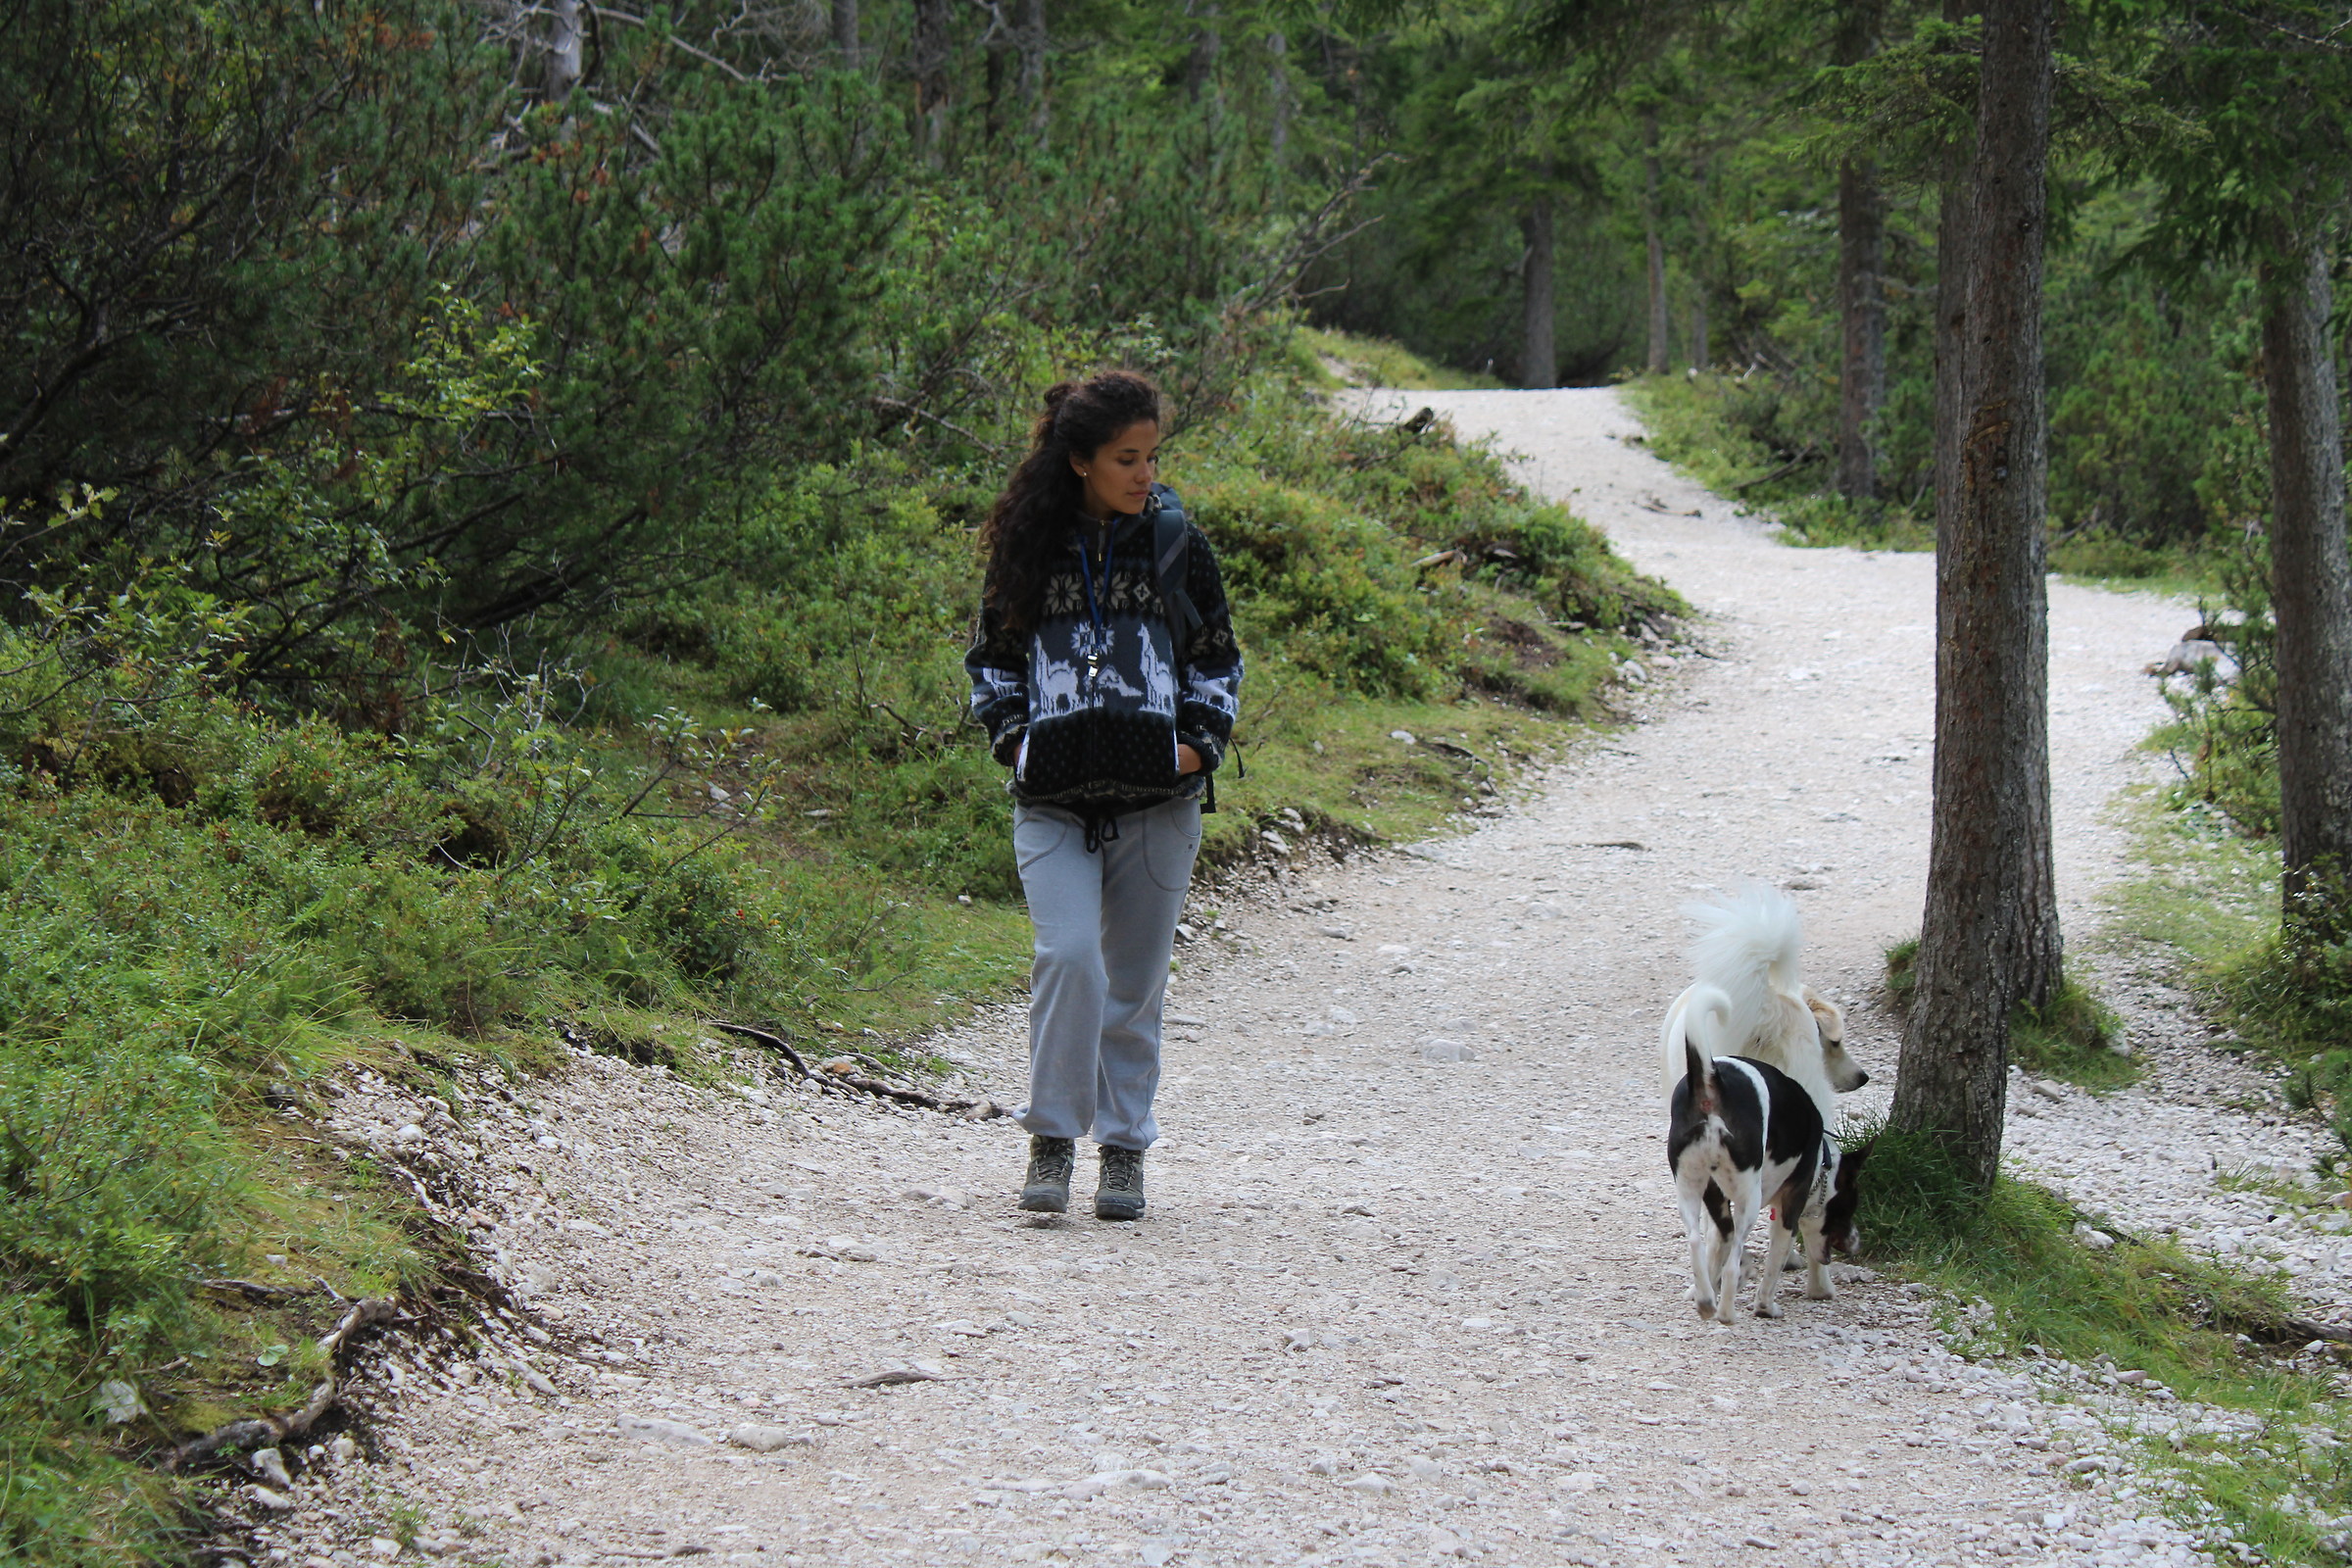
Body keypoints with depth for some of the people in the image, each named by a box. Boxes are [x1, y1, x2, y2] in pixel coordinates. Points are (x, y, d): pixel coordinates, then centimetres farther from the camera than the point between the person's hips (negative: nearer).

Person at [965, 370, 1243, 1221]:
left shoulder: (1175, 542, 4)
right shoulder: (1030, 545, 4)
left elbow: (1218, 657, 12)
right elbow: (991, 655, 15)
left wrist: (1200, 742, -3)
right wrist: (1011, 736, -1)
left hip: (1156, 798, 1)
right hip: (1053, 798, -1)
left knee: (1135, 978, 7)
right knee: (1068, 955, -17)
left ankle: (1124, 1147, 20)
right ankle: (1053, 1136, -5)